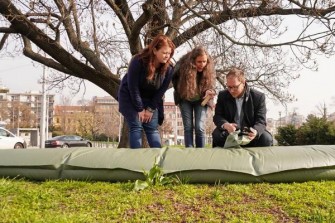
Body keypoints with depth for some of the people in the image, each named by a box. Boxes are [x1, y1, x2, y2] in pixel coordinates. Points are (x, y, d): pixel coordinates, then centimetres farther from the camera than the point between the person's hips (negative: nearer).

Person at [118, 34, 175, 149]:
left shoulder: (168, 68, -17)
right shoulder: (138, 61, -28)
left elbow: (161, 90, -8)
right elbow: (133, 87, -23)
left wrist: (151, 109, -10)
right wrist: (140, 109, -19)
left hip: (151, 100, 4)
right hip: (130, 97, -3)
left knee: (153, 129, -2)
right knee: (136, 127, -12)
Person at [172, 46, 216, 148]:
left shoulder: (209, 69, -18)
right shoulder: (183, 65, -21)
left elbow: (210, 85, -8)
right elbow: (174, 79, -2)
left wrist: (209, 92, -30)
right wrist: (179, 91, -6)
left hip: (201, 100, 0)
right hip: (185, 99, 0)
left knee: (200, 128, -8)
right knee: (188, 127, -4)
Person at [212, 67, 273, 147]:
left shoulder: (258, 97, -7)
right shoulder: (222, 95, 0)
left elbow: (261, 121, -12)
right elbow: (217, 116, -3)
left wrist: (255, 131, -37)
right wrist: (225, 125, -29)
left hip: (250, 134, 0)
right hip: (230, 132, 0)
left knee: (266, 139, -29)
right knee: (217, 135, -31)